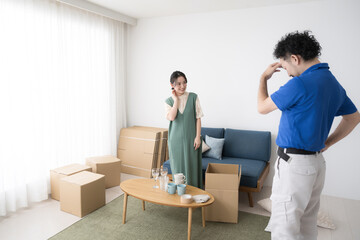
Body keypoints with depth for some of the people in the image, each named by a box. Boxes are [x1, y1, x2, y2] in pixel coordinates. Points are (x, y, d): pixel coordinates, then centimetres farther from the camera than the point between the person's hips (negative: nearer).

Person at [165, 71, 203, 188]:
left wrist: (198, 136, -7)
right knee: (178, 167, 9)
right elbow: (171, 117, -15)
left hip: (191, 139, -1)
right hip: (176, 140, 1)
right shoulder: (169, 101, 2)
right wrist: (176, 100, -10)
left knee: (192, 167, 5)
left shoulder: (193, 97, -1)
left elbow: (198, 118, -1)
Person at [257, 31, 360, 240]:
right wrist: (327, 143, 17)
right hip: (317, 162, 10)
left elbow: (262, 107, -6)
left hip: (294, 164, -9)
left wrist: (264, 78, 9)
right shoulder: (334, 83, 9)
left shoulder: (300, 84, -19)